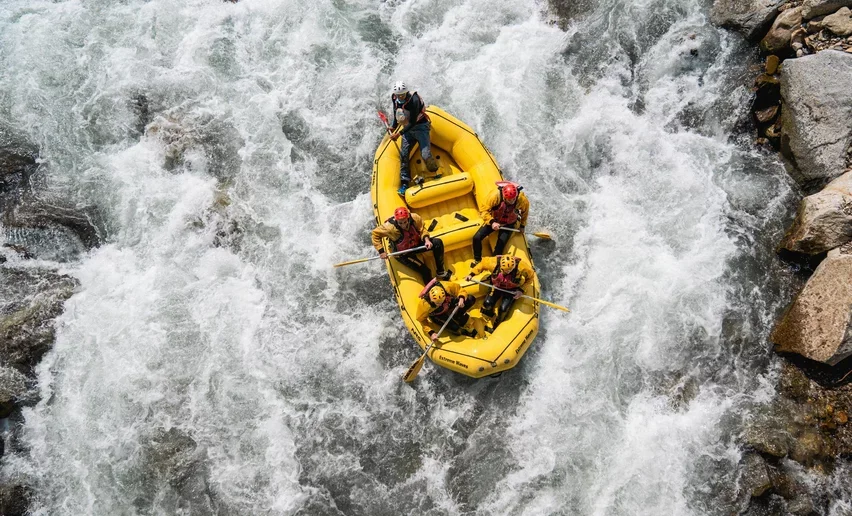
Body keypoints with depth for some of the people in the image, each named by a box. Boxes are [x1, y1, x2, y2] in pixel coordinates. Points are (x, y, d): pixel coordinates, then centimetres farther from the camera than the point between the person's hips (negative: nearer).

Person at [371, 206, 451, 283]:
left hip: (416, 244, 5)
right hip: (403, 254, -5)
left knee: (438, 243, -11)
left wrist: (426, 239, -24)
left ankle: (440, 272, 6)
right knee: (425, 271, -18)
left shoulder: (415, 218, -23)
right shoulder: (390, 227, -31)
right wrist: (381, 251, -23)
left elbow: (422, 229, -5)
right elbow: (375, 234, -19)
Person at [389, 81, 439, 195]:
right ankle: (405, 183, 7)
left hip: (420, 127, -6)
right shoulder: (395, 99, -4)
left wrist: (399, 133, -26)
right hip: (408, 129, 6)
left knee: (426, 155, -19)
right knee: (403, 155, -2)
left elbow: (412, 122, -26)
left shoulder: (414, 100, -26)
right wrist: (394, 128, 11)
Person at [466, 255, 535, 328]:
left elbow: (530, 276, -14)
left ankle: (496, 327, 17)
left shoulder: (521, 266, -37)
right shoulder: (494, 262, -34)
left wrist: (521, 289, -17)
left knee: (503, 309, -15)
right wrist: (471, 274, -15)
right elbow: (483, 264, -11)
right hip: (497, 286, 2)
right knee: (487, 303, -13)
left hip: (512, 289, -2)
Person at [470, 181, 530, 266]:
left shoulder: (522, 199, -26)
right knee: (477, 238, -11)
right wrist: (492, 222, -36)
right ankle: (477, 260, 14)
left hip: (509, 224, 0)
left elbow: (525, 211, -1)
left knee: (501, 243, -24)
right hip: (493, 221, 1)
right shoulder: (496, 195, -33)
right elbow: (483, 209, -23)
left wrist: (522, 225, 11)